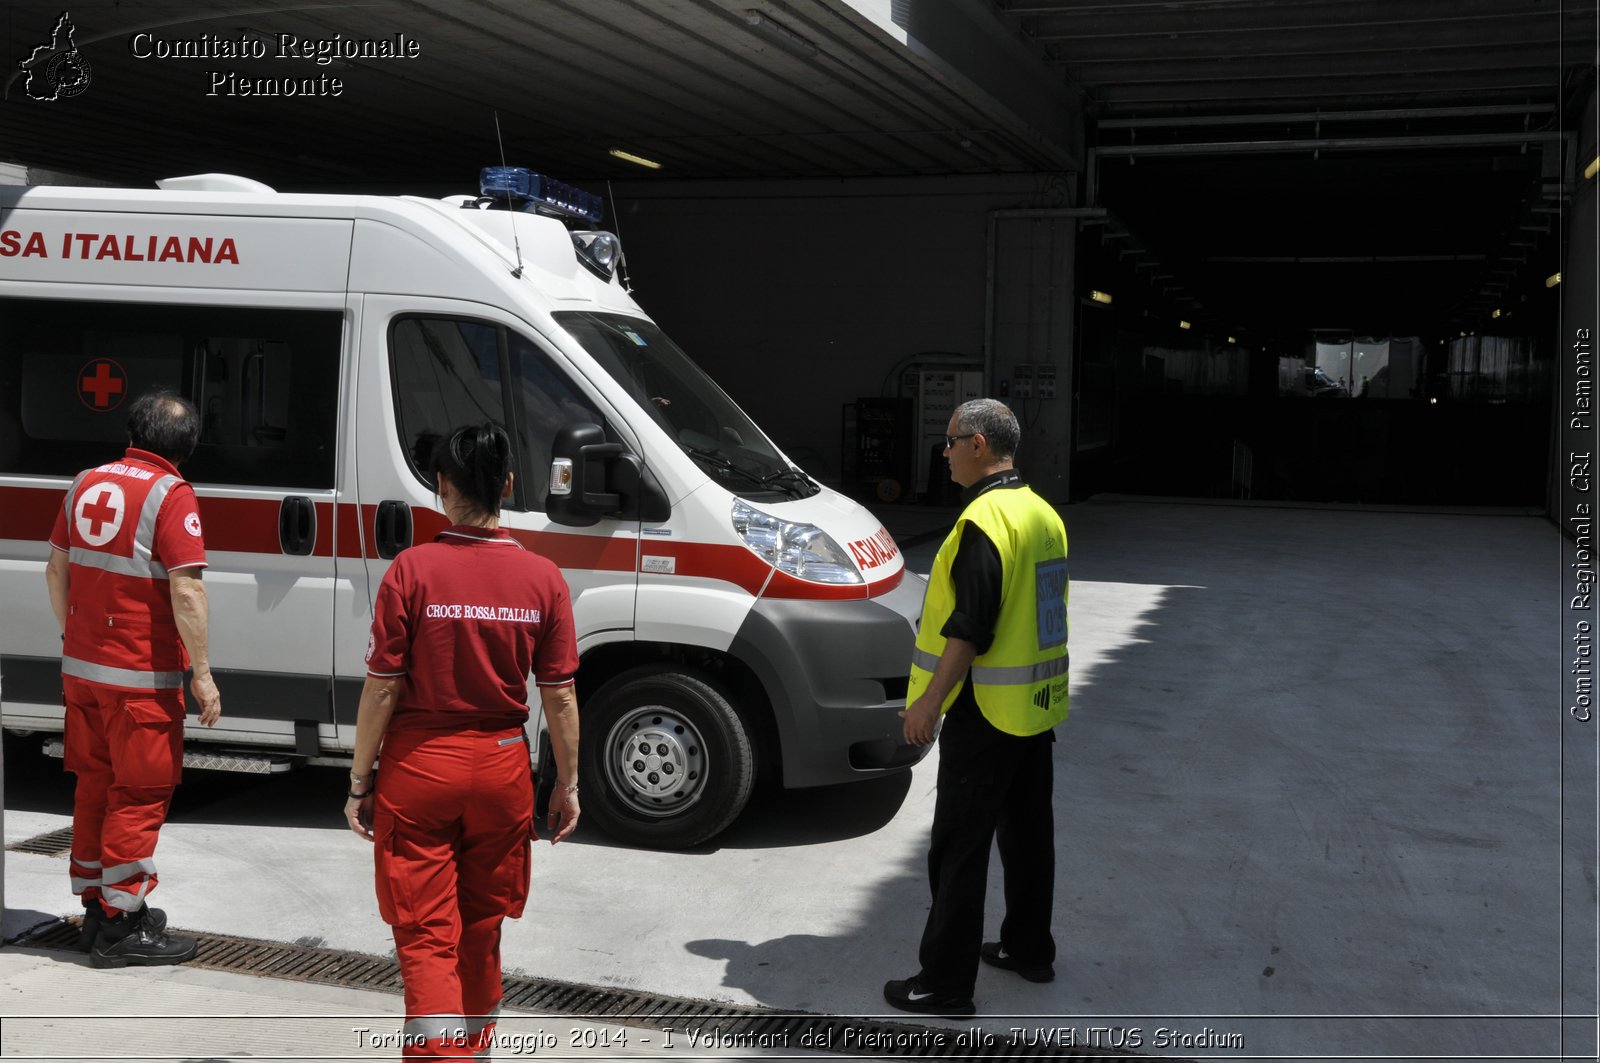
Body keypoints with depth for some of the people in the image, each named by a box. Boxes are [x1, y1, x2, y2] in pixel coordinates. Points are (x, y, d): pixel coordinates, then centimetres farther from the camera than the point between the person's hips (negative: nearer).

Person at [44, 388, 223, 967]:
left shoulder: (87, 483, 8)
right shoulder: (172, 495, -14)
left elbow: (57, 568, 15)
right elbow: (185, 590, -20)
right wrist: (202, 672, -15)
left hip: (80, 668, 7)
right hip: (140, 678, -7)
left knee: (94, 785, 17)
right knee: (140, 795, 2)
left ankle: (95, 908, 27)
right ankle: (121, 928, 6)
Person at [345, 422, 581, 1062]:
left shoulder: (412, 570, -13)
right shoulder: (543, 578, -6)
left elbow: (381, 689, -10)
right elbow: (559, 697, -2)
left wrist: (360, 780, -1)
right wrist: (567, 783, 9)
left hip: (418, 767, -3)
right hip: (502, 768, 3)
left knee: (426, 935, 3)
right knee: (481, 926, 21)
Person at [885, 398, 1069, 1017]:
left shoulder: (985, 519, -19)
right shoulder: (1043, 514, 11)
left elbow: (969, 626, -24)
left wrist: (930, 700, -19)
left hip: (985, 712, -9)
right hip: (1037, 707, 9)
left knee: (959, 849, -3)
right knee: (1028, 832, 19)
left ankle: (946, 983, 3)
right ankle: (1029, 948, 32)